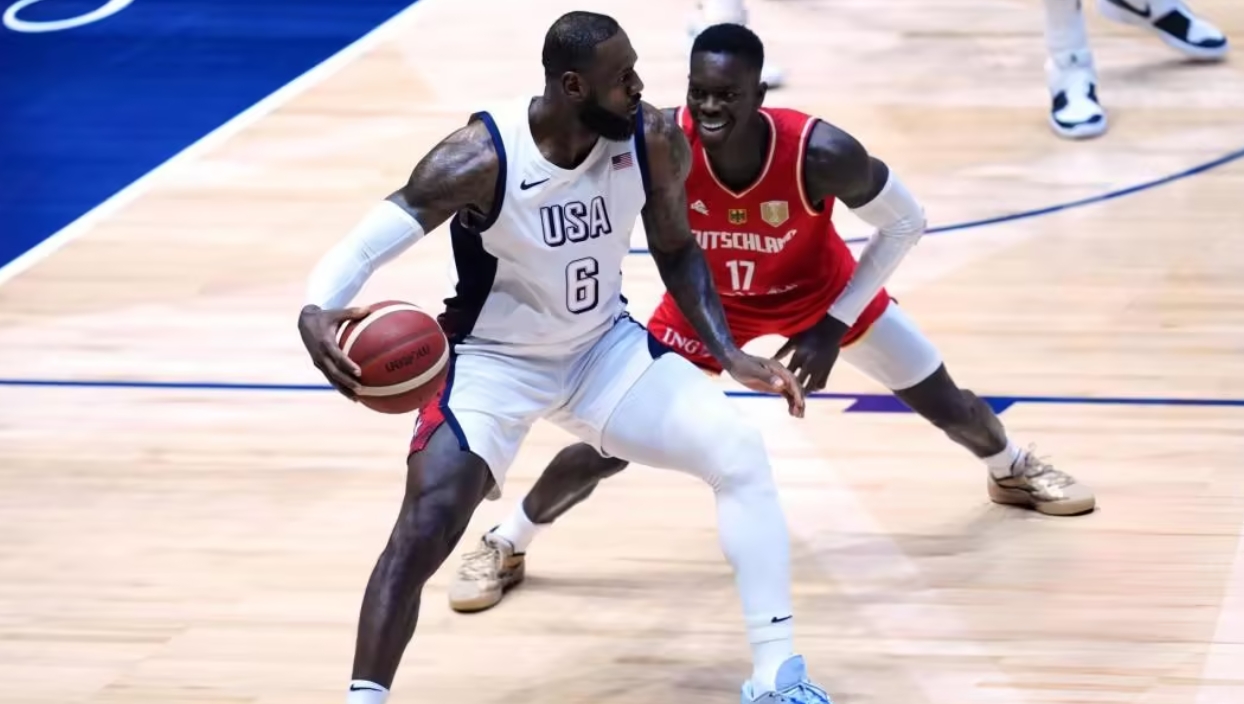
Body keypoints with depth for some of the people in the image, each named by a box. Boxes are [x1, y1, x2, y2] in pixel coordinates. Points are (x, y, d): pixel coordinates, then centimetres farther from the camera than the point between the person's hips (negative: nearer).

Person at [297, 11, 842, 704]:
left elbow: (675, 250, 2)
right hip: (494, 360, -4)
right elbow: (368, 243, -27)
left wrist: (730, 354, -8)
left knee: (740, 452, -10)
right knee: (423, 532, -21)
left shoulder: (655, 140, -17)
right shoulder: (482, 159, -30)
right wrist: (315, 313, -49)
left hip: (605, 344, 4)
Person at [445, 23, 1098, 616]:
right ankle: (505, 544, 18)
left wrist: (833, 326, -18)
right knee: (609, 442, -7)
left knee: (952, 409, 10)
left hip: (819, 292, 0)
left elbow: (906, 223, -19)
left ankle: (1011, 468, 46)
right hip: (707, 301, 0)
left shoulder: (820, 153, -38)